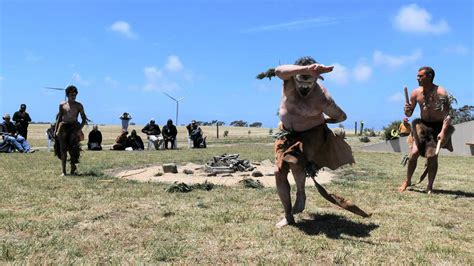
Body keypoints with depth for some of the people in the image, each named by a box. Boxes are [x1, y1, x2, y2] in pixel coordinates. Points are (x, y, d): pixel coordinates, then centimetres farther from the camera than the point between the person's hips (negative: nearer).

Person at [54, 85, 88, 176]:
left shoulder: (78, 105, 3)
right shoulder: (62, 105, 8)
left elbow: (84, 119, 3)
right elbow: (59, 118, 13)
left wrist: (79, 128, -11)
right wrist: (56, 129, 7)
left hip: (74, 128, -1)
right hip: (63, 127, 2)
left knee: (73, 150, -4)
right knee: (63, 150, 0)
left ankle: (72, 170, 8)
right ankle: (63, 171, 4)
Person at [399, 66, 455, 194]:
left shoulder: (441, 93, -18)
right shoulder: (416, 92, -6)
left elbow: (448, 115, -21)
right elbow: (409, 114, 4)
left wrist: (443, 132, -32)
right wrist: (407, 110, -20)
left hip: (438, 126, -3)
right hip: (422, 125, 3)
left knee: (432, 156, -6)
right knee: (414, 152, -9)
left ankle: (429, 186, 9)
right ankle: (407, 181, 8)